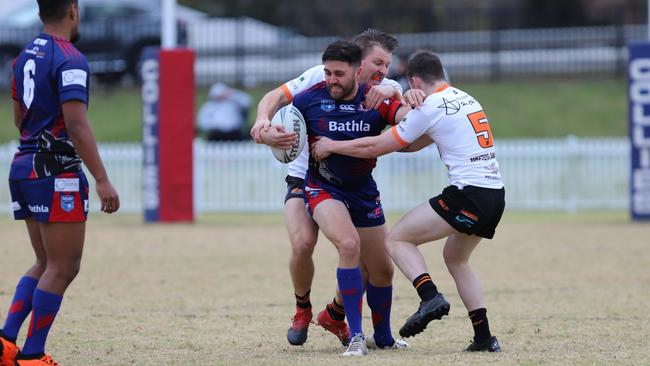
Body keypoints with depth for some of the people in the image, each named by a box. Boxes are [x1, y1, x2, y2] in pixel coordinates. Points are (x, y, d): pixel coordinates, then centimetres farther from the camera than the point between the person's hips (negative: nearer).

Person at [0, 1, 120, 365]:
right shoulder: (70, 59, -13)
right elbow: (77, 124, -21)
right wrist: (102, 180, -23)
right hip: (57, 172, -9)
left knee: (46, 264, 16)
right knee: (62, 268, -2)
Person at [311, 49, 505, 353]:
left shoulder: (430, 108, -6)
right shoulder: (466, 99, 19)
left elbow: (375, 148, -1)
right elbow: (417, 143, 29)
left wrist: (331, 146, 11)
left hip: (469, 194, -8)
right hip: (495, 194, 8)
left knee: (397, 239, 0)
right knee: (455, 257, 26)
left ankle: (430, 297, -21)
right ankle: (484, 337, 17)